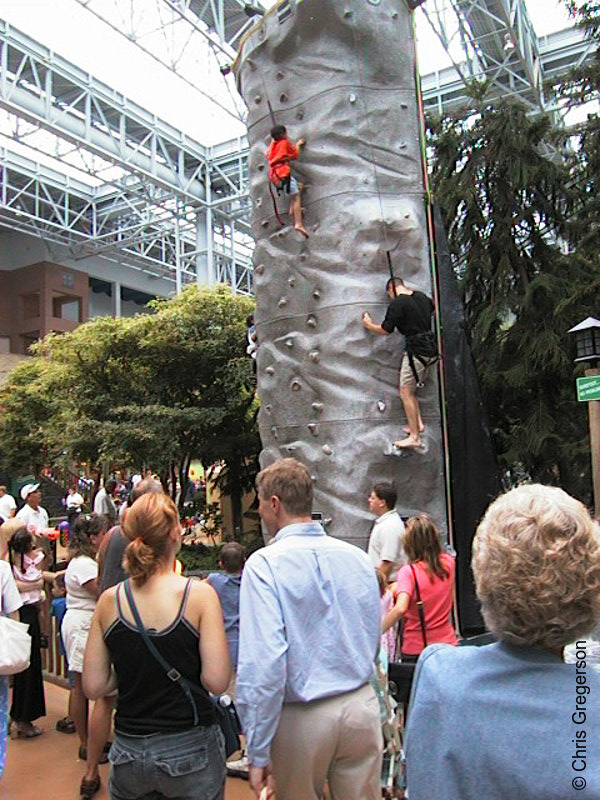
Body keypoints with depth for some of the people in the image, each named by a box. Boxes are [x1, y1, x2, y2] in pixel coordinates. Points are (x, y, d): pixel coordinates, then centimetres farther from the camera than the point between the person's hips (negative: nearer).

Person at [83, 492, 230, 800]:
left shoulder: (109, 600, -6)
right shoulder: (199, 594, -17)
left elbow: (94, 686, -2)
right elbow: (216, 681, -18)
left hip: (128, 751, 3)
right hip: (189, 749, -3)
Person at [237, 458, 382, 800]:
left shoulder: (265, 564, -17)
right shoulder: (359, 558, -1)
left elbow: (263, 661, -22)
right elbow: (373, 642, 10)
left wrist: (258, 752, -15)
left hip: (301, 719, -4)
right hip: (362, 705, 4)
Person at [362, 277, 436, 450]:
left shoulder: (397, 303, -11)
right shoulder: (421, 296, 11)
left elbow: (385, 330, -6)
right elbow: (433, 307, 34)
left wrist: (369, 324, 12)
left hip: (416, 350, -9)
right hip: (430, 348, 9)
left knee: (405, 393, -2)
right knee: (410, 389, 20)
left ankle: (414, 437, -1)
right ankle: (418, 424, 21)